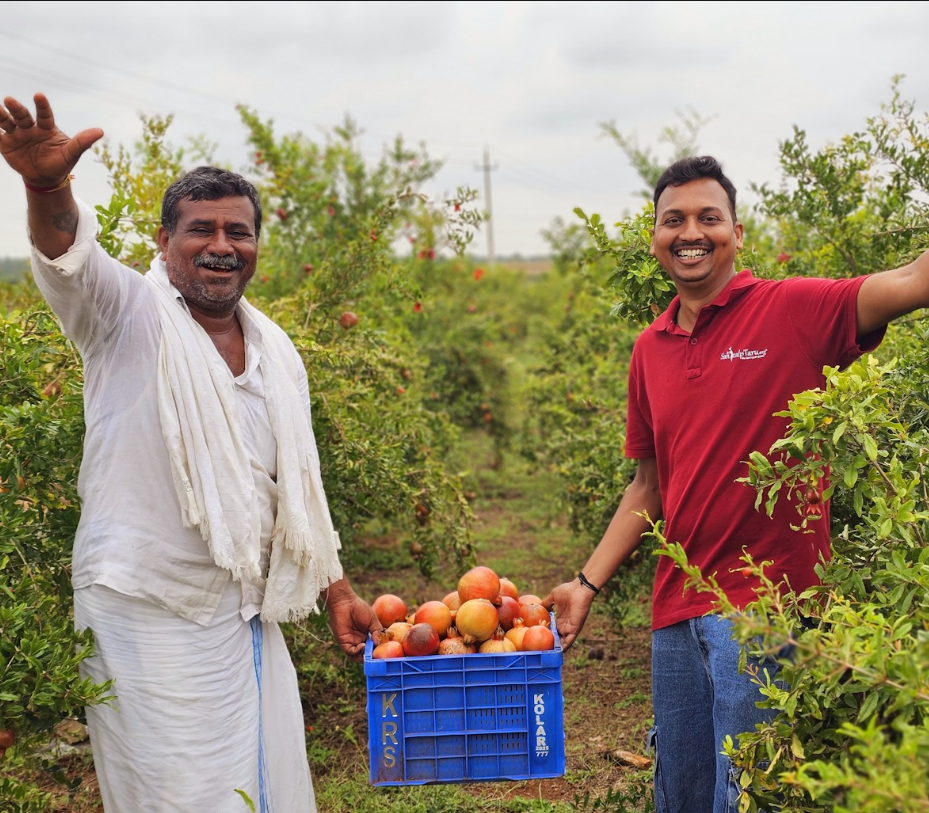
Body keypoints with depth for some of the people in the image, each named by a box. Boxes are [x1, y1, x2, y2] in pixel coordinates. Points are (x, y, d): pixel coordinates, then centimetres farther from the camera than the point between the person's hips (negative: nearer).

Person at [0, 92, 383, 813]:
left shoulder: (276, 352, 9)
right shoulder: (129, 316, -6)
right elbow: (68, 255, -28)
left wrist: (336, 591, 15)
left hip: (248, 618, 6)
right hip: (148, 618, -5)